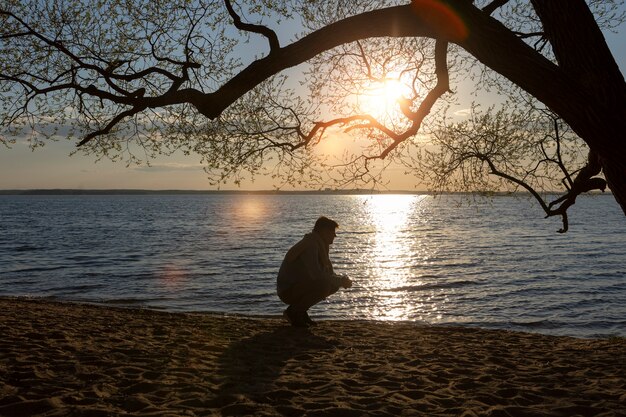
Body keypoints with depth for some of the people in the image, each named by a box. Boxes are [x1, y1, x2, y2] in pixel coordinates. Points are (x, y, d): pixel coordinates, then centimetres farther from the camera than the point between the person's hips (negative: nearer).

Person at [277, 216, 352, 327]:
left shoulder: (320, 245, 12)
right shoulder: (310, 245, -20)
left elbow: (328, 272, 14)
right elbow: (316, 274, -30)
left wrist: (342, 279, -7)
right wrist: (341, 281, -19)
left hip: (299, 286, 10)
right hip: (288, 291, -10)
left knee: (333, 285, 5)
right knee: (324, 284, -27)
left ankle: (300, 310, 9)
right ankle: (293, 312, -11)